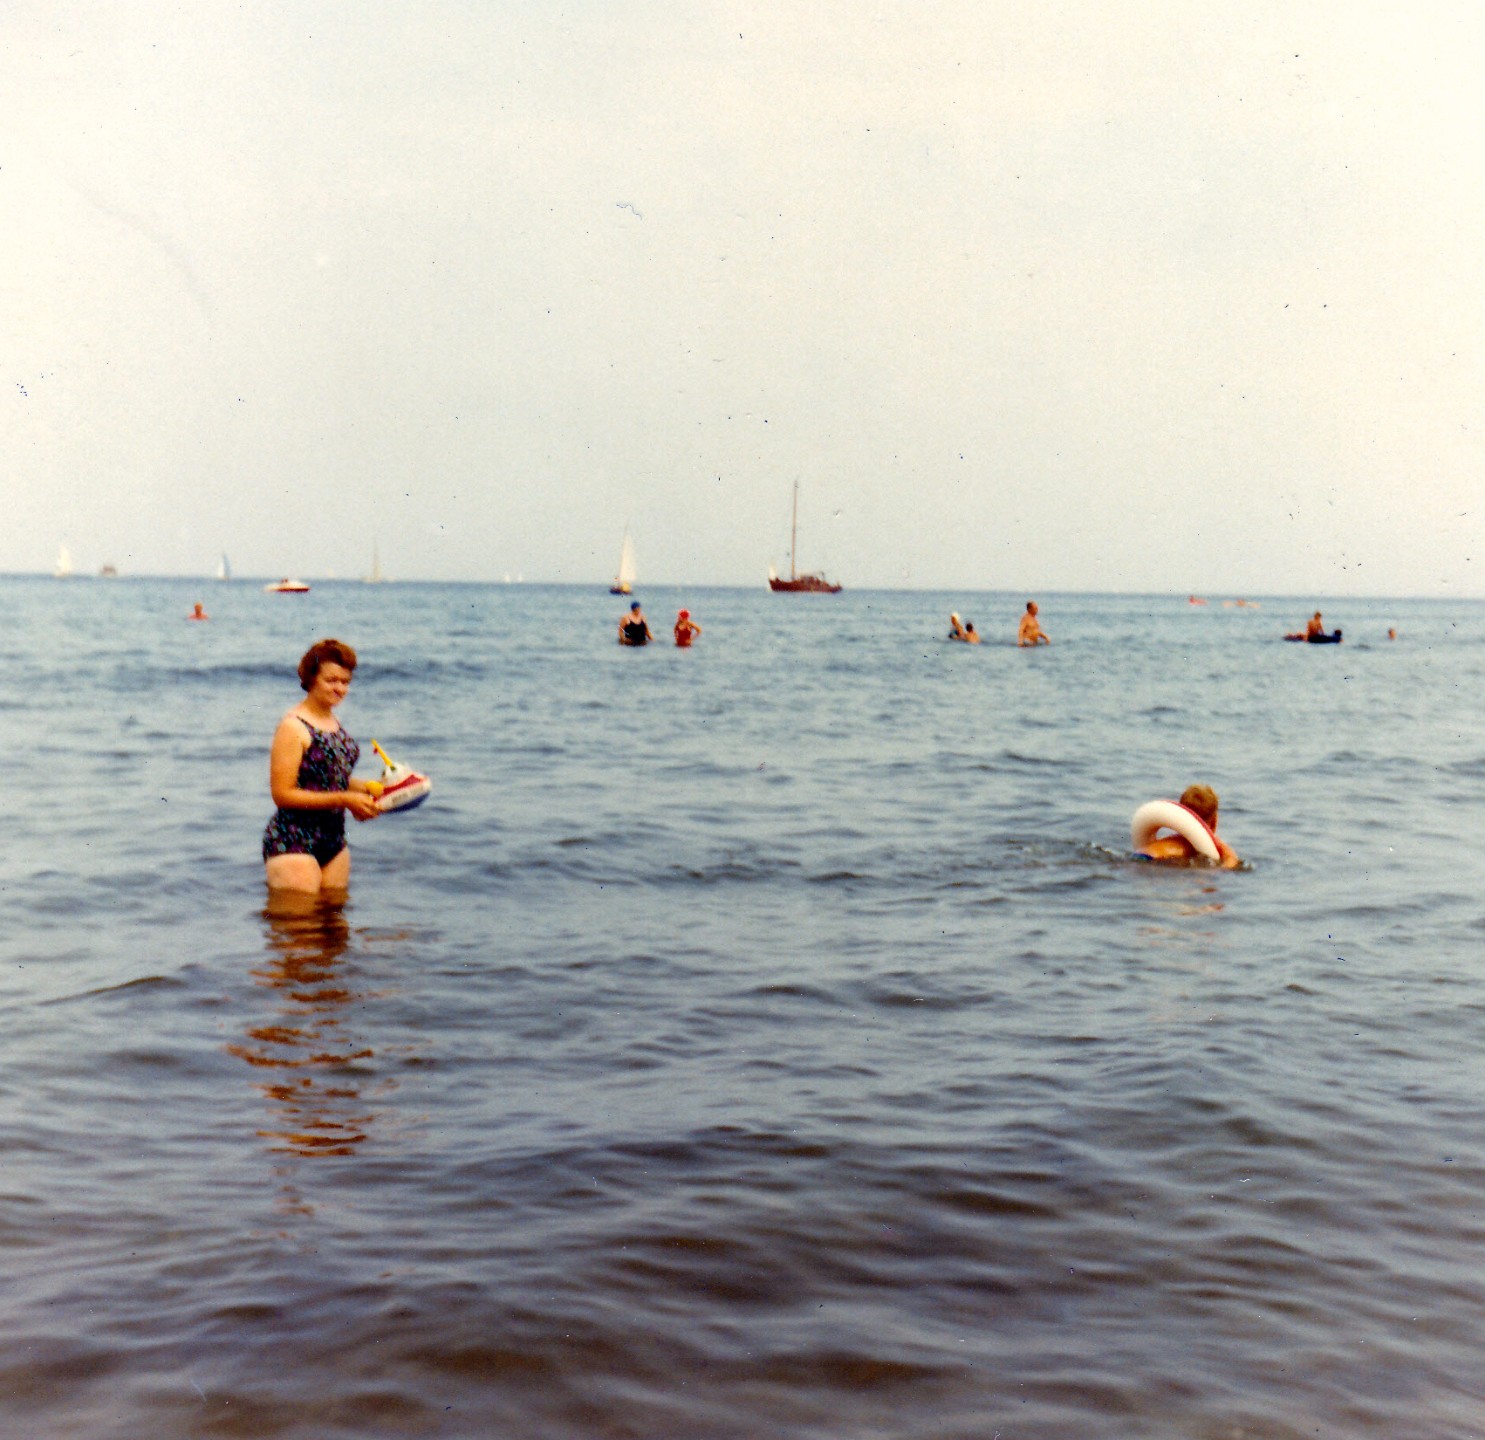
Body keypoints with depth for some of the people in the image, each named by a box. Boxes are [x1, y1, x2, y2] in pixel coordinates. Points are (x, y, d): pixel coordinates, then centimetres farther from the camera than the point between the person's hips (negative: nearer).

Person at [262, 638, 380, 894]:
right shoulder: (292, 727, -13)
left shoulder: (334, 722, 11)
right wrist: (344, 800, -19)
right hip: (293, 844, -8)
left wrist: (366, 788, 0)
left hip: (334, 841, 8)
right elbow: (283, 794, -17)